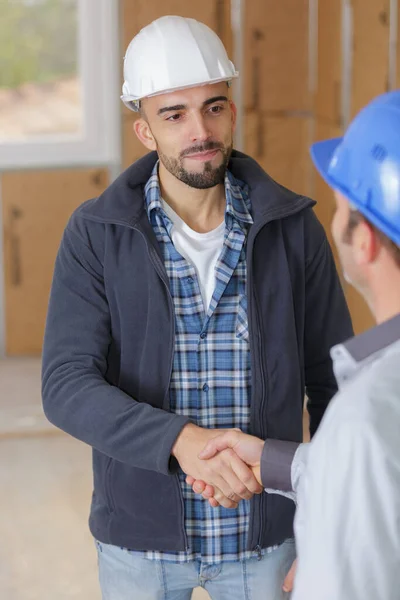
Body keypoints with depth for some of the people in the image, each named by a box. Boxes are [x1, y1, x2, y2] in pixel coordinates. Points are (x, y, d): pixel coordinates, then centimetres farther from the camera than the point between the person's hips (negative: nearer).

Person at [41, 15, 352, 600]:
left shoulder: (292, 227, -8)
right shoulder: (95, 235, -11)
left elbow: (331, 377, -1)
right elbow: (67, 388, -20)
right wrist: (182, 441, -37)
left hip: (261, 530, 1)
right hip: (142, 532, 0)